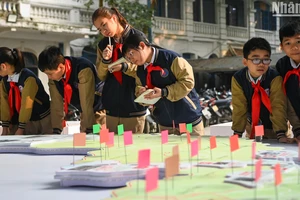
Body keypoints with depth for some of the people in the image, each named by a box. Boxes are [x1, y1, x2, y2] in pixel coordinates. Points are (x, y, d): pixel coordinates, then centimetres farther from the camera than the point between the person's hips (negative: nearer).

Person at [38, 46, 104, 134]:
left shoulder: (83, 69, -31)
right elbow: (56, 103, -8)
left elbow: (87, 102, -32)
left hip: (101, 111, -6)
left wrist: (87, 131, -30)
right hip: (87, 114, 6)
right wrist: (56, 131, -9)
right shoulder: (53, 75, -11)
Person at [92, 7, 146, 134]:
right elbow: (101, 76, 14)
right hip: (111, 105, 4)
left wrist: (125, 67, -18)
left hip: (133, 105, -4)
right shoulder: (103, 44, 12)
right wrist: (105, 61, -6)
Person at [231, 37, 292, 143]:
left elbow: (278, 105, -30)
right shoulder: (238, 79, -20)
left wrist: (281, 134, -38)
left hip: (273, 127, -2)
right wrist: (237, 133, -26)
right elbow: (239, 107, -20)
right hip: (253, 126, 2)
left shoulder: (275, 78, -26)